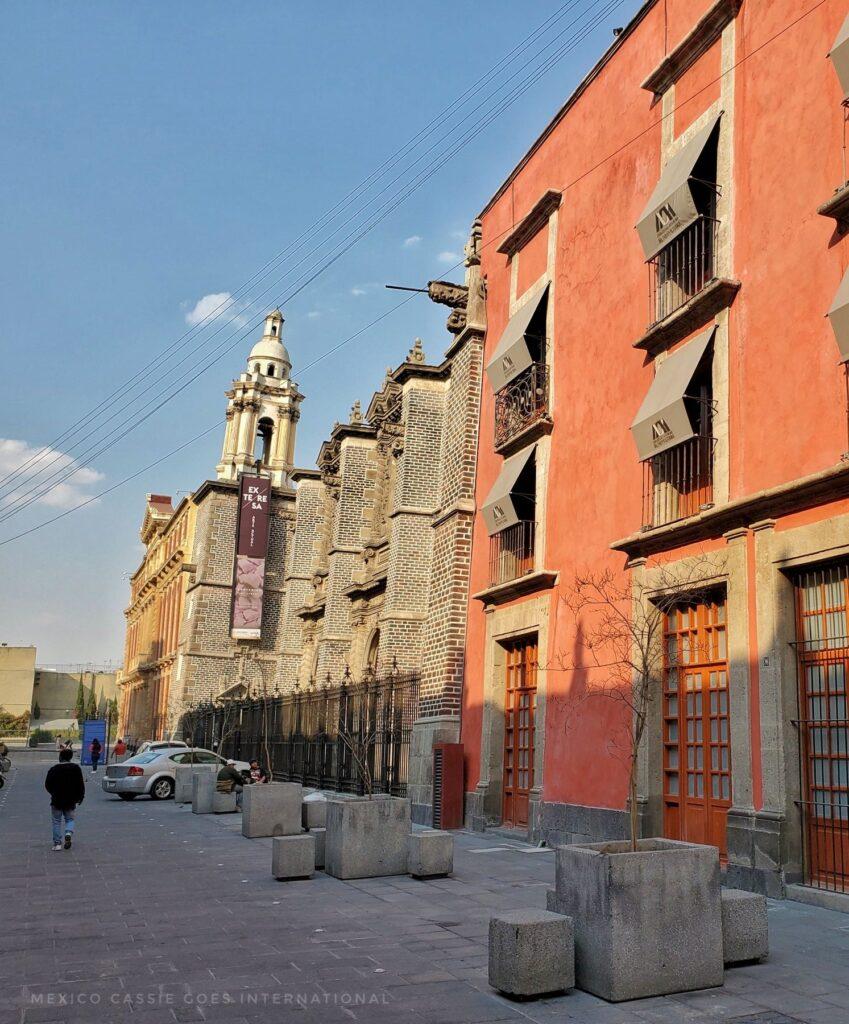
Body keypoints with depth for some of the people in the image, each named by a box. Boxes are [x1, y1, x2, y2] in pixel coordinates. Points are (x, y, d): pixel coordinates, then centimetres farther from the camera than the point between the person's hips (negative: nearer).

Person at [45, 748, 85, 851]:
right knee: (70, 819, 15)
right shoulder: (76, 768, -2)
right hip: (71, 801, 1)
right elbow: (81, 785, -2)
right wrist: (80, 797, 8)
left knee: (56, 821, 9)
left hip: (57, 800, -1)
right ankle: (69, 833, -13)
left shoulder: (54, 769, -6)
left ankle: (57, 843, 5)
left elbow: (47, 785, 0)